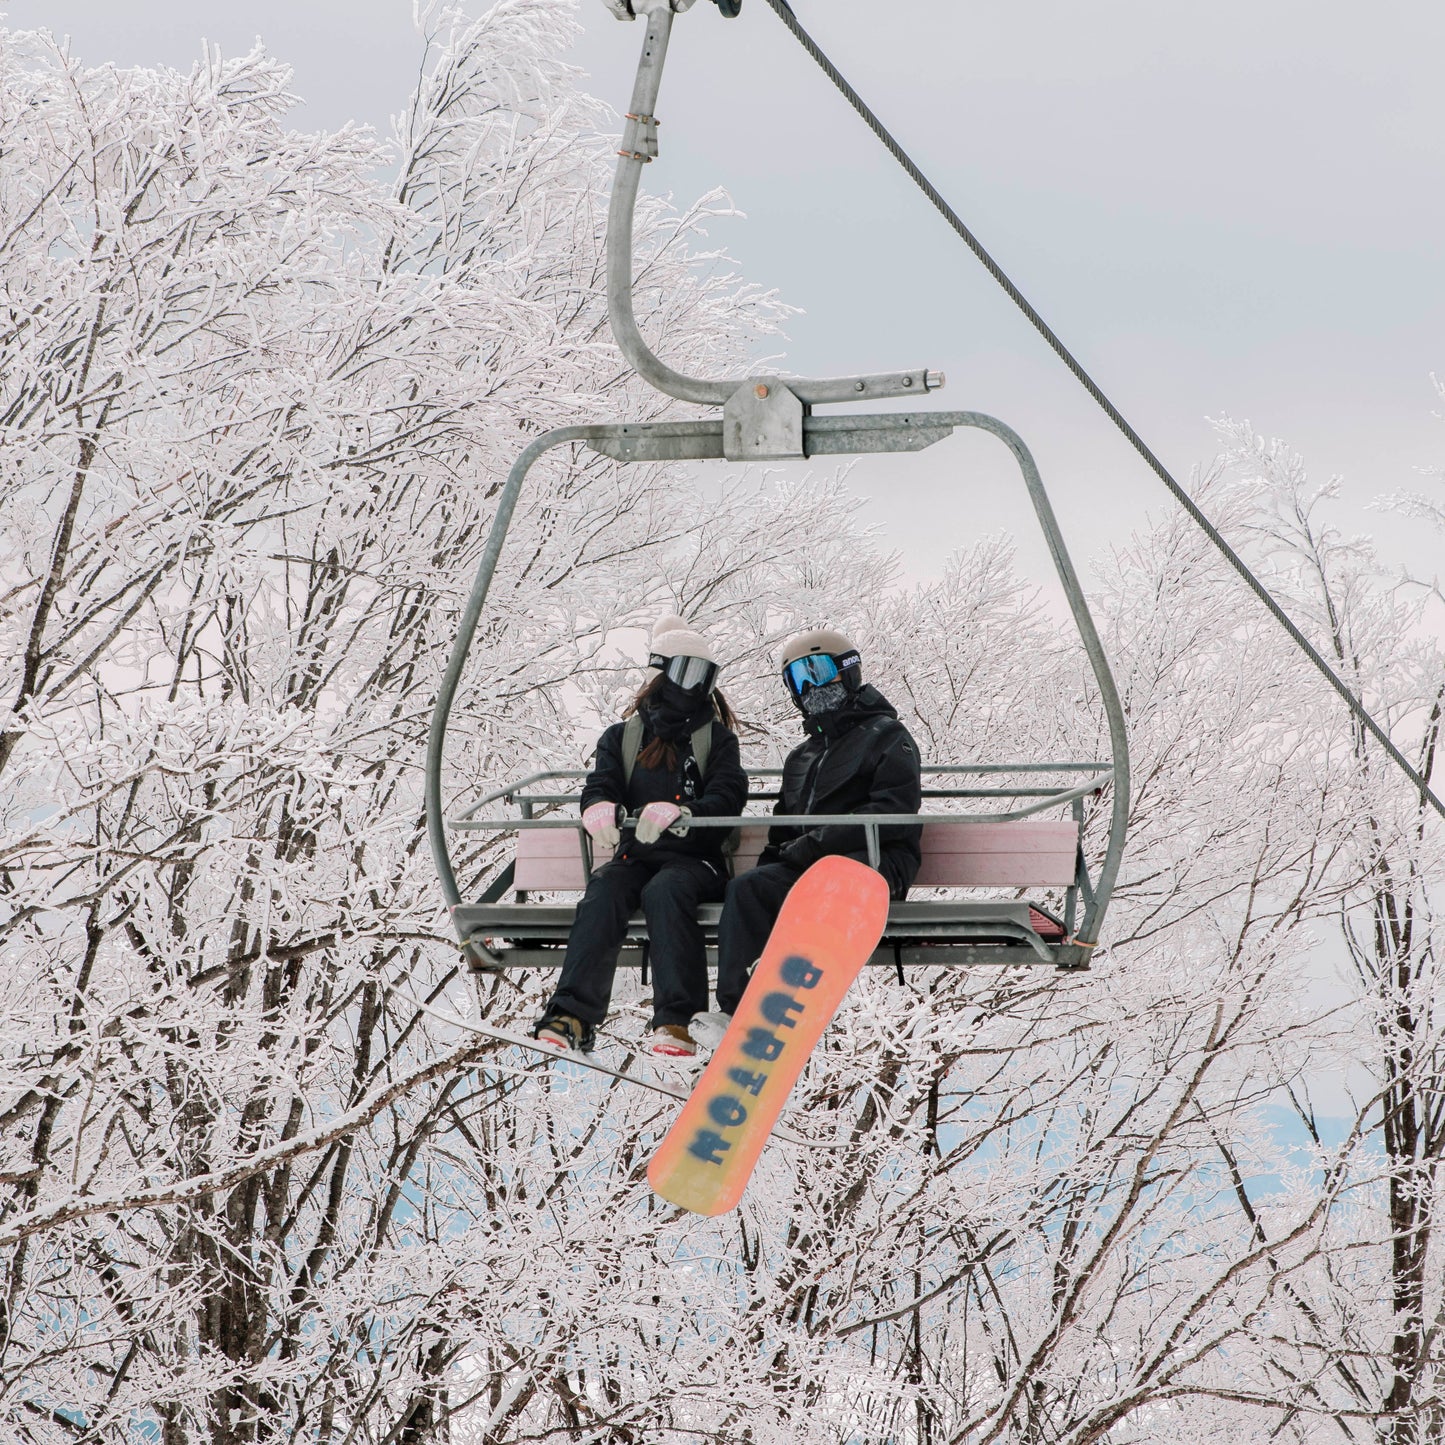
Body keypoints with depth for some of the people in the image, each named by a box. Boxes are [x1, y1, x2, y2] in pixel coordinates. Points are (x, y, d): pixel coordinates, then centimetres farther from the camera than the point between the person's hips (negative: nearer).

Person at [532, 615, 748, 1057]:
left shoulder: (716, 738, 13)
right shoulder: (622, 737, 18)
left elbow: (728, 798, -3)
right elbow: (599, 787, 3)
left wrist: (678, 813, -25)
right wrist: (601, 810, -24)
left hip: (694, 859, -2)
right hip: (635, 856, 2)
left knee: (664, 890, -36)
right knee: (604, 892, -31)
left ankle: (675, 1020, -44)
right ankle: (572, 1015, -44)